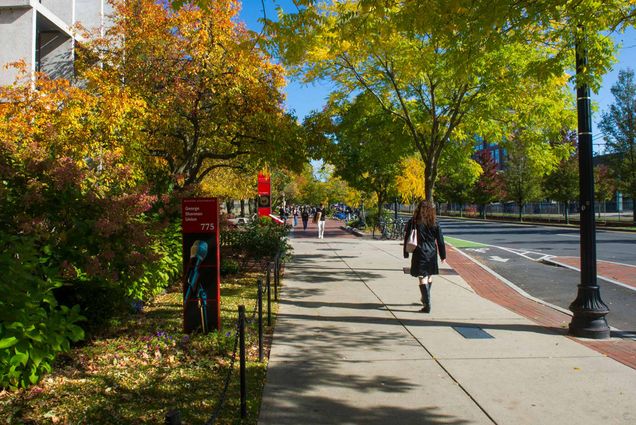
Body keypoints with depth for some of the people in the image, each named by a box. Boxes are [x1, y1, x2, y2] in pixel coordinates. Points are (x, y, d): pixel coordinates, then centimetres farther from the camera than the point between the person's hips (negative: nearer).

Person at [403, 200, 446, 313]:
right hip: (432, 254, 3)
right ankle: (425, 299, 37)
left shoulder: (413, 222, -5)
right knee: (429, 277, 19)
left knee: (423, 279, -4)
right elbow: (440, 241, 4)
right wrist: (443, 255, 12)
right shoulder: (435, 223, -1)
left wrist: (406, 254, 5)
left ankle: (427, 305, -11)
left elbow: (407, 239, -3)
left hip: (419, 254, -3)